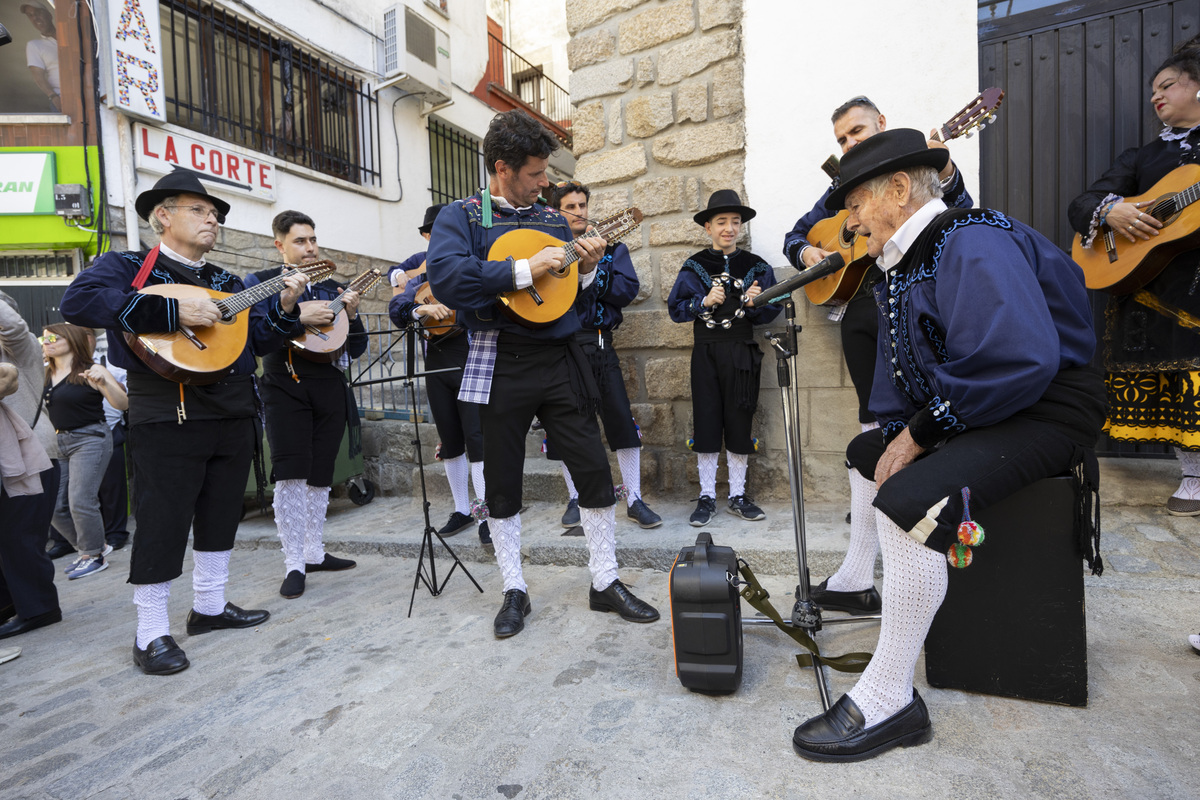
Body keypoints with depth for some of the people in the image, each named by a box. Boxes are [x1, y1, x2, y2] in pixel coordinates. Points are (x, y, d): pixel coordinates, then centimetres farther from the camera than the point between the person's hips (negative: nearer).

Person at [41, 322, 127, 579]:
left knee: (81, 501, -8)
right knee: (56, 506, 7)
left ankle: (94, 556, 9)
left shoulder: (90, 371, -10)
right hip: (57, 443, 7)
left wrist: (103, 382, -31)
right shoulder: (43, 375, 8)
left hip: (89, 440, -7)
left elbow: (123, 404, -16)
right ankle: (94, 546, 24)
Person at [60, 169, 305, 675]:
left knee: (221, 515, 14)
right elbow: (78, 301, -19)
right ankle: (151, 632, 13)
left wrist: (285, 307, -1)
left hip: (234, 418, 7)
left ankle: (209, 606, 30)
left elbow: (259, 341, 16)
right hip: (167, 419, -6)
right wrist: (173, 312, -25)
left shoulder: (227, 283, 19)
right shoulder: (127, 267, 1)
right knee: (163, 523, -1)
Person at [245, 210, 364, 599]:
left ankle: (315, 552, 22)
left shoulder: (333, 289, 16)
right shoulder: (259, 283, 5)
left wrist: (351, 315, -3)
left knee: (320, 476, 9)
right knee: (290, 475, -9)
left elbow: (356, 349, 14)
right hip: (287, 388, -4)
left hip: (330, 389, 4)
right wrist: (299, 318, -19)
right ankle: (293, 564, 1)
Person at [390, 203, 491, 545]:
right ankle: (461, 509, 23)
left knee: (477, 436, -9)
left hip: (472, 354, -4)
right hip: (437, 359, 4)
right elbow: (395, 310, 1)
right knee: (450, 439, 10)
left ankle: (486, 515, -4)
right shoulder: (424, 265, 12)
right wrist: (422, 308, -19)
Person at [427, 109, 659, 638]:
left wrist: (586, 268, 1)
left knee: (595, 470, 2)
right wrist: (525, 269, -20)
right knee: (503, 484, 6)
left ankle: (605, 583, 18)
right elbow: (446, 278, -18)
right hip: (502, 364, -3)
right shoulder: (461, 217, 2)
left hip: (560, 357, 4)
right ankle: (515, 591, 23)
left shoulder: (552, 219, 16)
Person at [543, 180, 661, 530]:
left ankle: (634, 499, 6)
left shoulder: (610, 245, 11)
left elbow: (628, 289, -2)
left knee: (621, 418, -6)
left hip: (598, 343, 0)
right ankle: (575, 498, 20)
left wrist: (593, 273, -14)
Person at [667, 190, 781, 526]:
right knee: (706, 421, 1)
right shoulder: (694, 267, 5)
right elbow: (675, 308, 0)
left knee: (740, 422, 4)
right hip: (706, 352, 0)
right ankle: (707, 496, 13)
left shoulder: (756, 267, 7)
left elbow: (771, 311, 5)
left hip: (742, 353, 1)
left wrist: (756, 302, -15)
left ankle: (738, 496, 17)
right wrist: (704, 302, -15)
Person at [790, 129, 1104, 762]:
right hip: (959, 412, 11)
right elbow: (898, 376, 15)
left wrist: (921, 433, -24)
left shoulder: (972, 245, -19)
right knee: (866, 453, 20)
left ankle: (888, 701, -18)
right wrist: (895, 435, -1)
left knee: (909, 498, -31)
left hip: (1044, 411, -11)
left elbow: (1021, 362, -33)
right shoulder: (902, 266, 12)